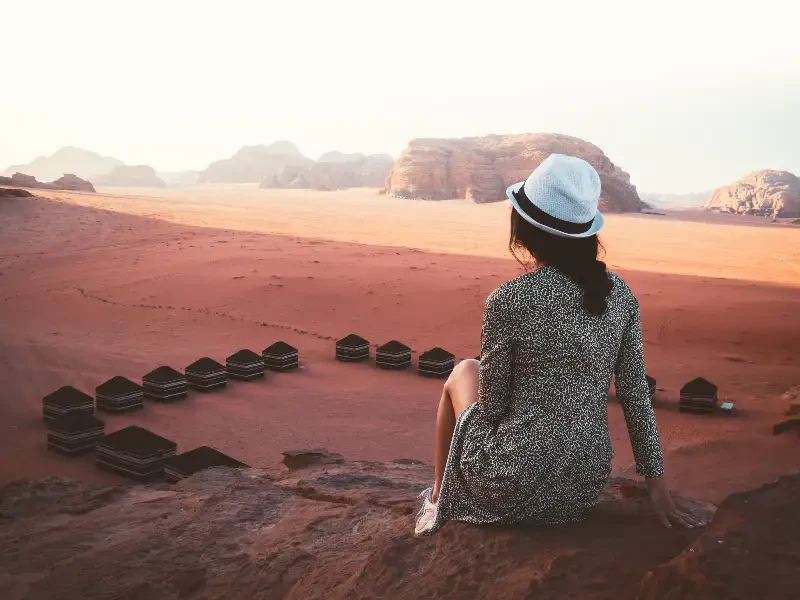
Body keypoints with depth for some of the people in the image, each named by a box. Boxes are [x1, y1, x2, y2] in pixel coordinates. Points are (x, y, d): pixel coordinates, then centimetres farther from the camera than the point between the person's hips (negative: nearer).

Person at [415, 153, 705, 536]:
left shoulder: (508, 300, -18)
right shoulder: (619, 293, -3)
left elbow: (491, 408, -10)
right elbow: (635, 395, 1)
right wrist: (657, 487, 8)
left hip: (517, 492, -5)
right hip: (586, 489, 5)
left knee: (464, 372, 22)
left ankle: (439, 499, 33)